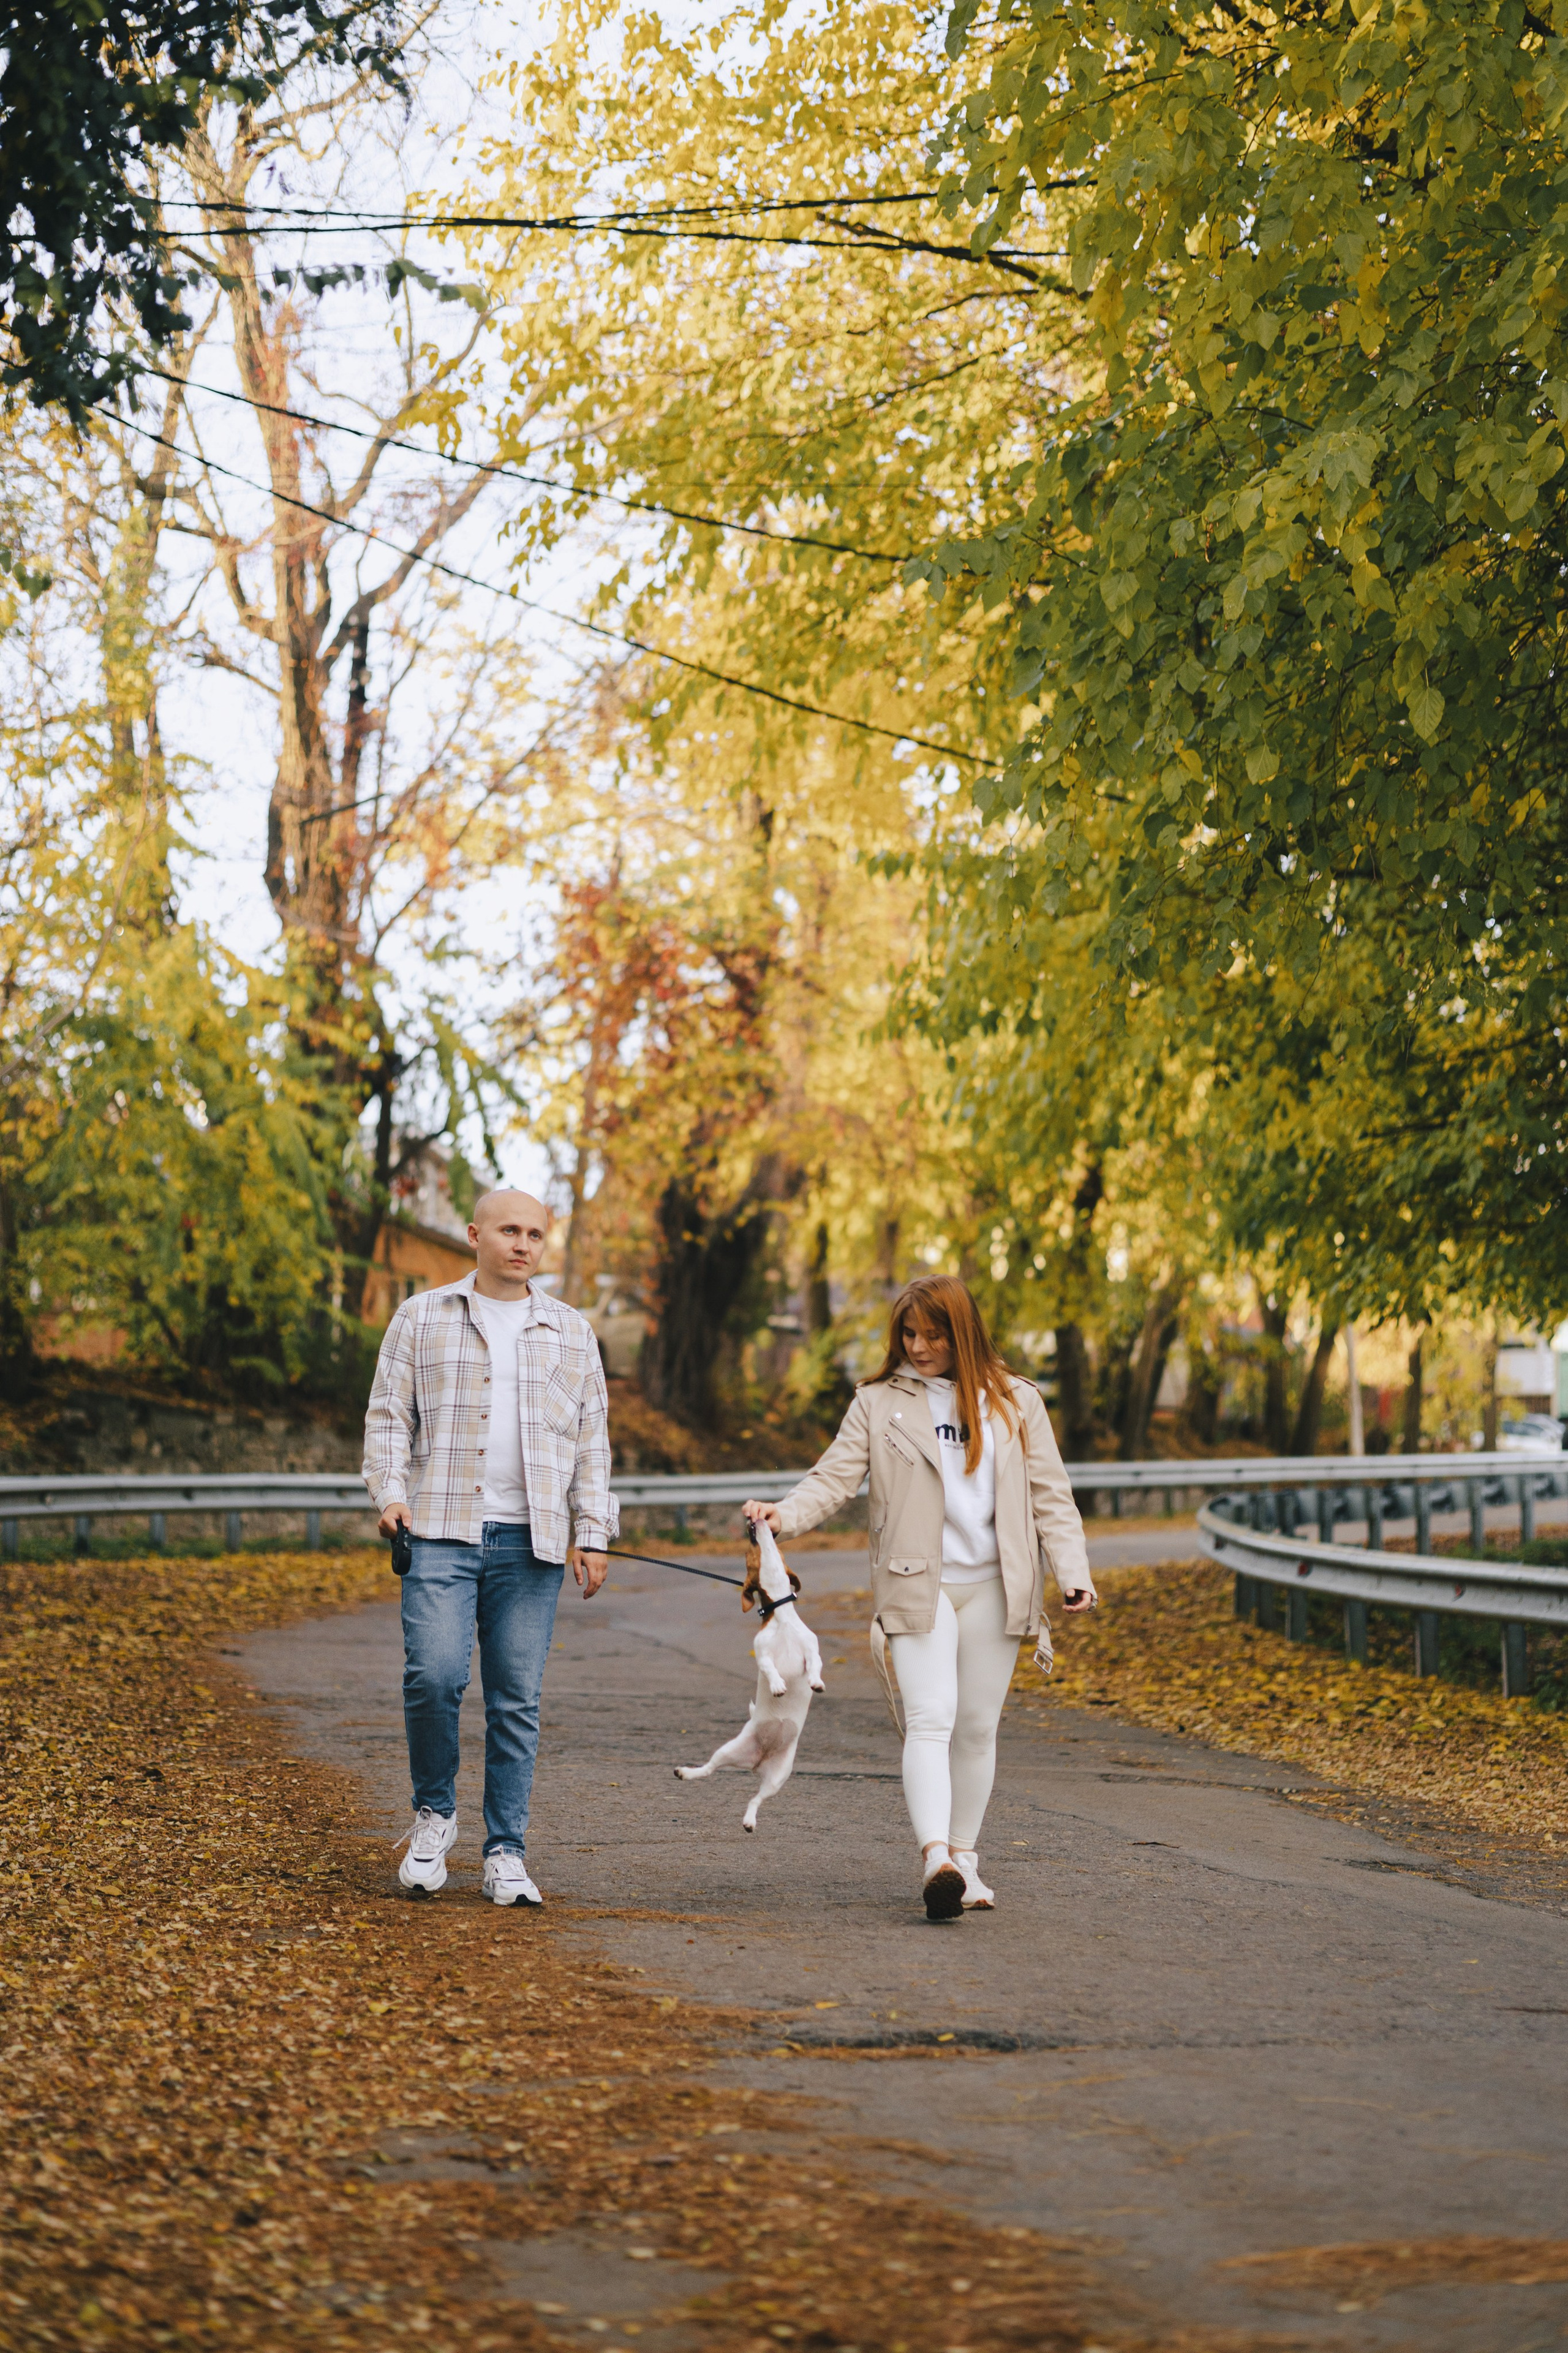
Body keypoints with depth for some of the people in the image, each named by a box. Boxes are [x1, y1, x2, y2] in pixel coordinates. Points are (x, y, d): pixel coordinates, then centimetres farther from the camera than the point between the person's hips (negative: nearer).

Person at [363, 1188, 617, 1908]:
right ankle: (434, 1812, 8)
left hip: (531, 1544, 2)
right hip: (441, 1533, -2)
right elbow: (389, 1414, 8)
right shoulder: (422, 1318, 10)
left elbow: (592, 1441, 15)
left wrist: (592, 1532, 6)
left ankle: (506, 1855, 7)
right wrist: (391, 1492, -8)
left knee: (516, 1700, 1)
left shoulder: (571, 1333, 15)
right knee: (433, 1676, -16)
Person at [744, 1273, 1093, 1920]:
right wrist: (786, 1514, -21)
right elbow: (836, 1475, -2)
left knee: (978, 1727, 6)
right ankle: (935, 1859, -26)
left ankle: (964, 1856, 17)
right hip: (917, 1584, -2)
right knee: (931, 1719, -15)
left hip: (992, 1587, 2)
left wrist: (1072, 1570, -6)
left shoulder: (1015, 1404, 8)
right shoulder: (879, 1404, 5)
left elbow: (1050, 1494, 7)